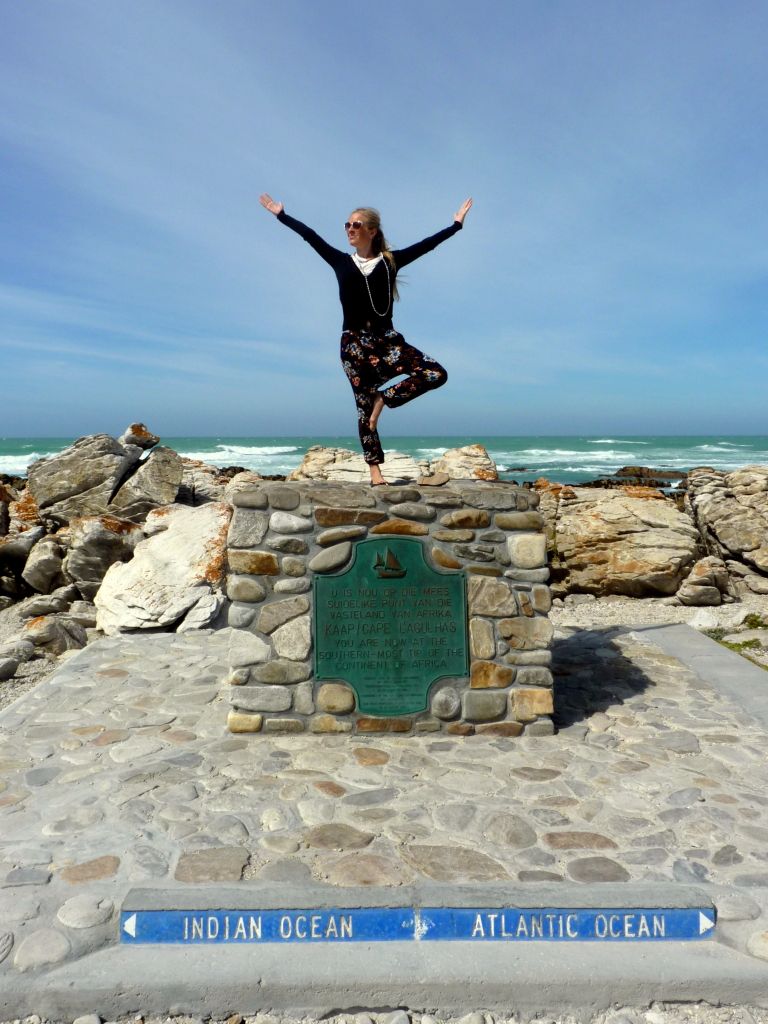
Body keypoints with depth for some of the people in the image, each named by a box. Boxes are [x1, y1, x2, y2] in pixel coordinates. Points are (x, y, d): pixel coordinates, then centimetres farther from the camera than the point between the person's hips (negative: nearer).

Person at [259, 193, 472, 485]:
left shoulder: (390, 261, 6)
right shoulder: (341, 261, 7)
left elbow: (427, 244, 6)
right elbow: (310, 236, 10)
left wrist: (456, 224, 5)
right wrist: (281, 215, 13)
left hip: (386, 338, 1)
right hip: (354, 342, -1)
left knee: (436, 374, -15)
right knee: (364, 406, -2)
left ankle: (383, 398, 3)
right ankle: (375, 471, 5)